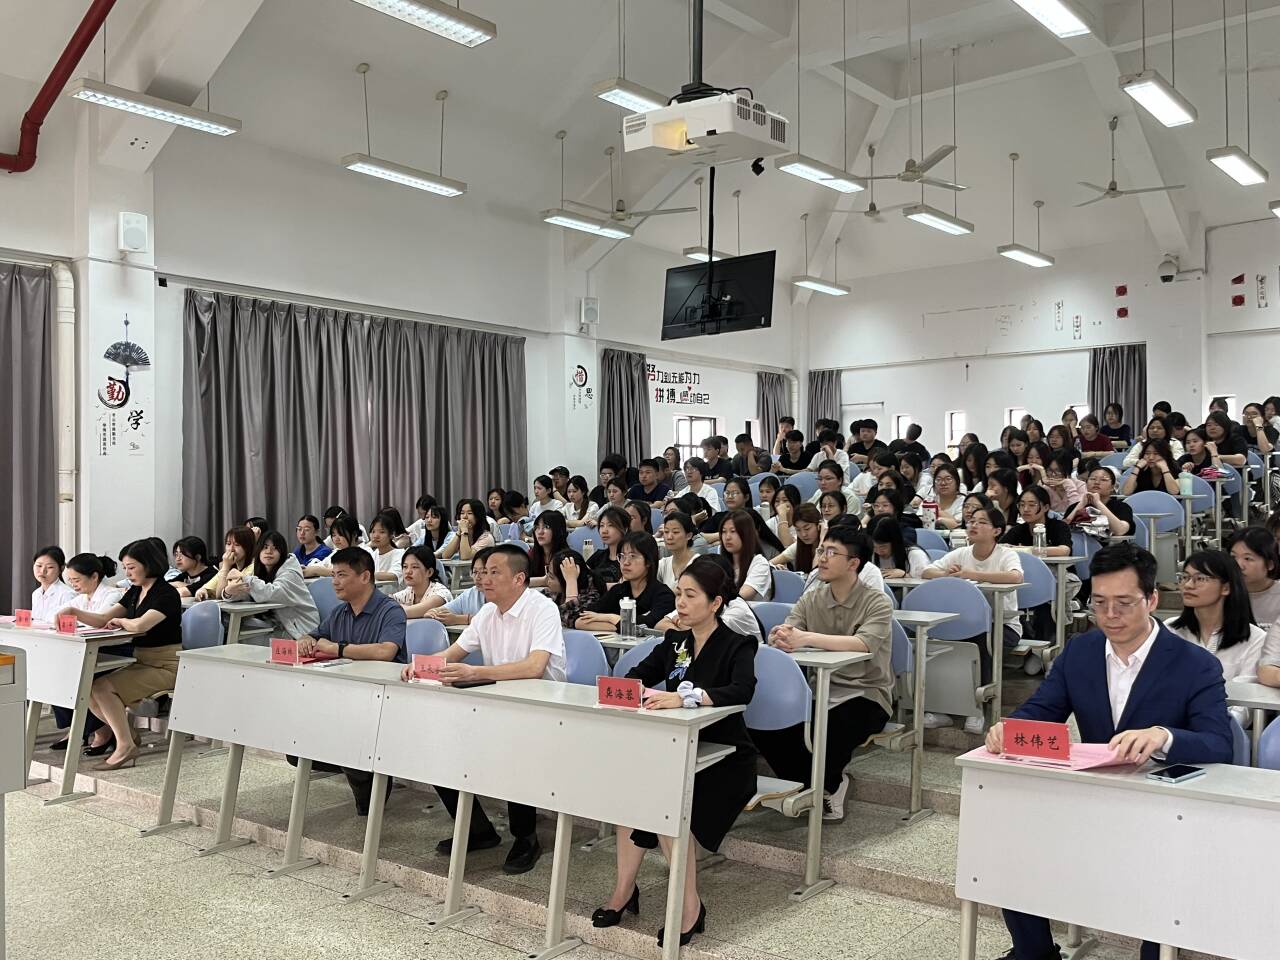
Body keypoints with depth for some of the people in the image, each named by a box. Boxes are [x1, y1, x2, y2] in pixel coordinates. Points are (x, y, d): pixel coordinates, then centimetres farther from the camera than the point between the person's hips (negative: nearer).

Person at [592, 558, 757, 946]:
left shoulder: (738, 646, -10)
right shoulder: (674, 641, 10)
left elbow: (742, 690, -30)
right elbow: (640, 675, 8)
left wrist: (685, 697, -44)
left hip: (725, 758, -5)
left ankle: (690, 907, -14)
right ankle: (624, 890, -10)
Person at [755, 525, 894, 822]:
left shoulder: (877, 602, -10)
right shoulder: (811, 598, 6)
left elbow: (865, 643, -30)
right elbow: (785, 631, -7)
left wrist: (806, 637, -39)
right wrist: (781, 636, -34)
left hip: (866, 694, -4)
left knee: (832, 728, -35)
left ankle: (828, 783, 1)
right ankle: (809, 785, 4)